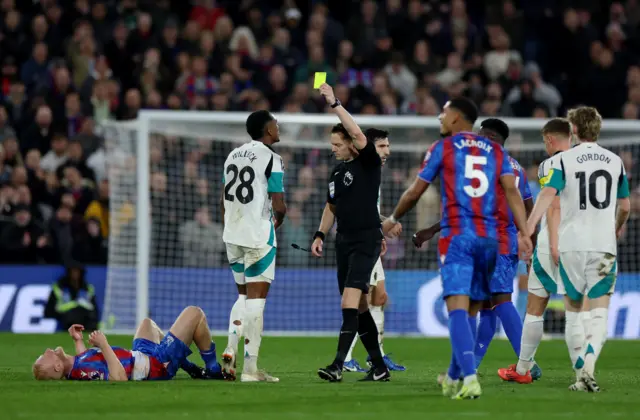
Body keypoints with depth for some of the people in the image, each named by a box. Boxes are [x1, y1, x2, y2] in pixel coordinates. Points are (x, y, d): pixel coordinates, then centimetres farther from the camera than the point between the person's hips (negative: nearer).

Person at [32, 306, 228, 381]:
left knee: (147, 322, 40)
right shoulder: (84, 370, -38)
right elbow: (120, 378, -49)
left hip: (142, 356, 10)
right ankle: (213, 371, 18)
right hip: (158, 364, -10)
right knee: (195, 314, -2)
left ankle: (191, 369, 40)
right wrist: (104, 345, -45)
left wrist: (78, 342, 8)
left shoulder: (73, 368, -9)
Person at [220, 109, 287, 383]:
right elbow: (279, 206, -13)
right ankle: (250, 368, -5)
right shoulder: (271, 159, -10)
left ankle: (230, 350, 3)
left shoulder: (233, 156, 11)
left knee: (244, 295, 19)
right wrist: (278, 221, 9)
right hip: (258, 236, -7)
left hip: (232, 236, 7)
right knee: (255, 298, -4)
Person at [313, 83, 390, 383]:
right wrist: (320, 235, 16)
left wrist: (334, 103, -26)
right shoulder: (337, 172, 14)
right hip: (344, 242, 8)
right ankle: (379, 368, 17)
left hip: (366, 240, -8)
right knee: (359, 307, 9)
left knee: (350, 303, -18)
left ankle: (338, 365, -25)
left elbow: (359, 136, -25)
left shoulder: (369, 163, -8)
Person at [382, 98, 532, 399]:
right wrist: (524, 233, -5)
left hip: (457, 236, -5)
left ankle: (470, 379, -27)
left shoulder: (443, 148, 5)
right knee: (464, 307, 16)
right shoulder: (496, 151, 15)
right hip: (489, 237, 5)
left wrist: (393, 219, 25)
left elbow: (415, 192, 8)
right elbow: (511, 191, 2)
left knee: (457, 307, -12)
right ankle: (453, 378, 25)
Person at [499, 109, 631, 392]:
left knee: (573, 311, 14)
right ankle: (588, 367, -26)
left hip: (571, 245, -1)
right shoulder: (615, 161, 8)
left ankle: (581, 372, 14)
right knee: (599, 314, -4)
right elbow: (625, 206, 17)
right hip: (604, 245, 1)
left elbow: (548, 194, -18)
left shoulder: (563, 160, -2)